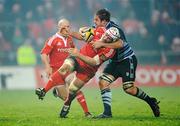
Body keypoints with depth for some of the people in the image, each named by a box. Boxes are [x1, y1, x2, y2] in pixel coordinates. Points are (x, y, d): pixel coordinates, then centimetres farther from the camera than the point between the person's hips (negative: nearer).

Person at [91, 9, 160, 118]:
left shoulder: (114, 29, -23)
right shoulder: (101, 29, 1)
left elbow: (120, 44, -38)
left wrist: (102, 44, -38)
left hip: (128, 60, -8)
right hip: (115, 61, 8)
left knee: (128, 88, -12)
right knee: (103, 82, -9)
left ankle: (151, 101, 11)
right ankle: (107, 112, -7)